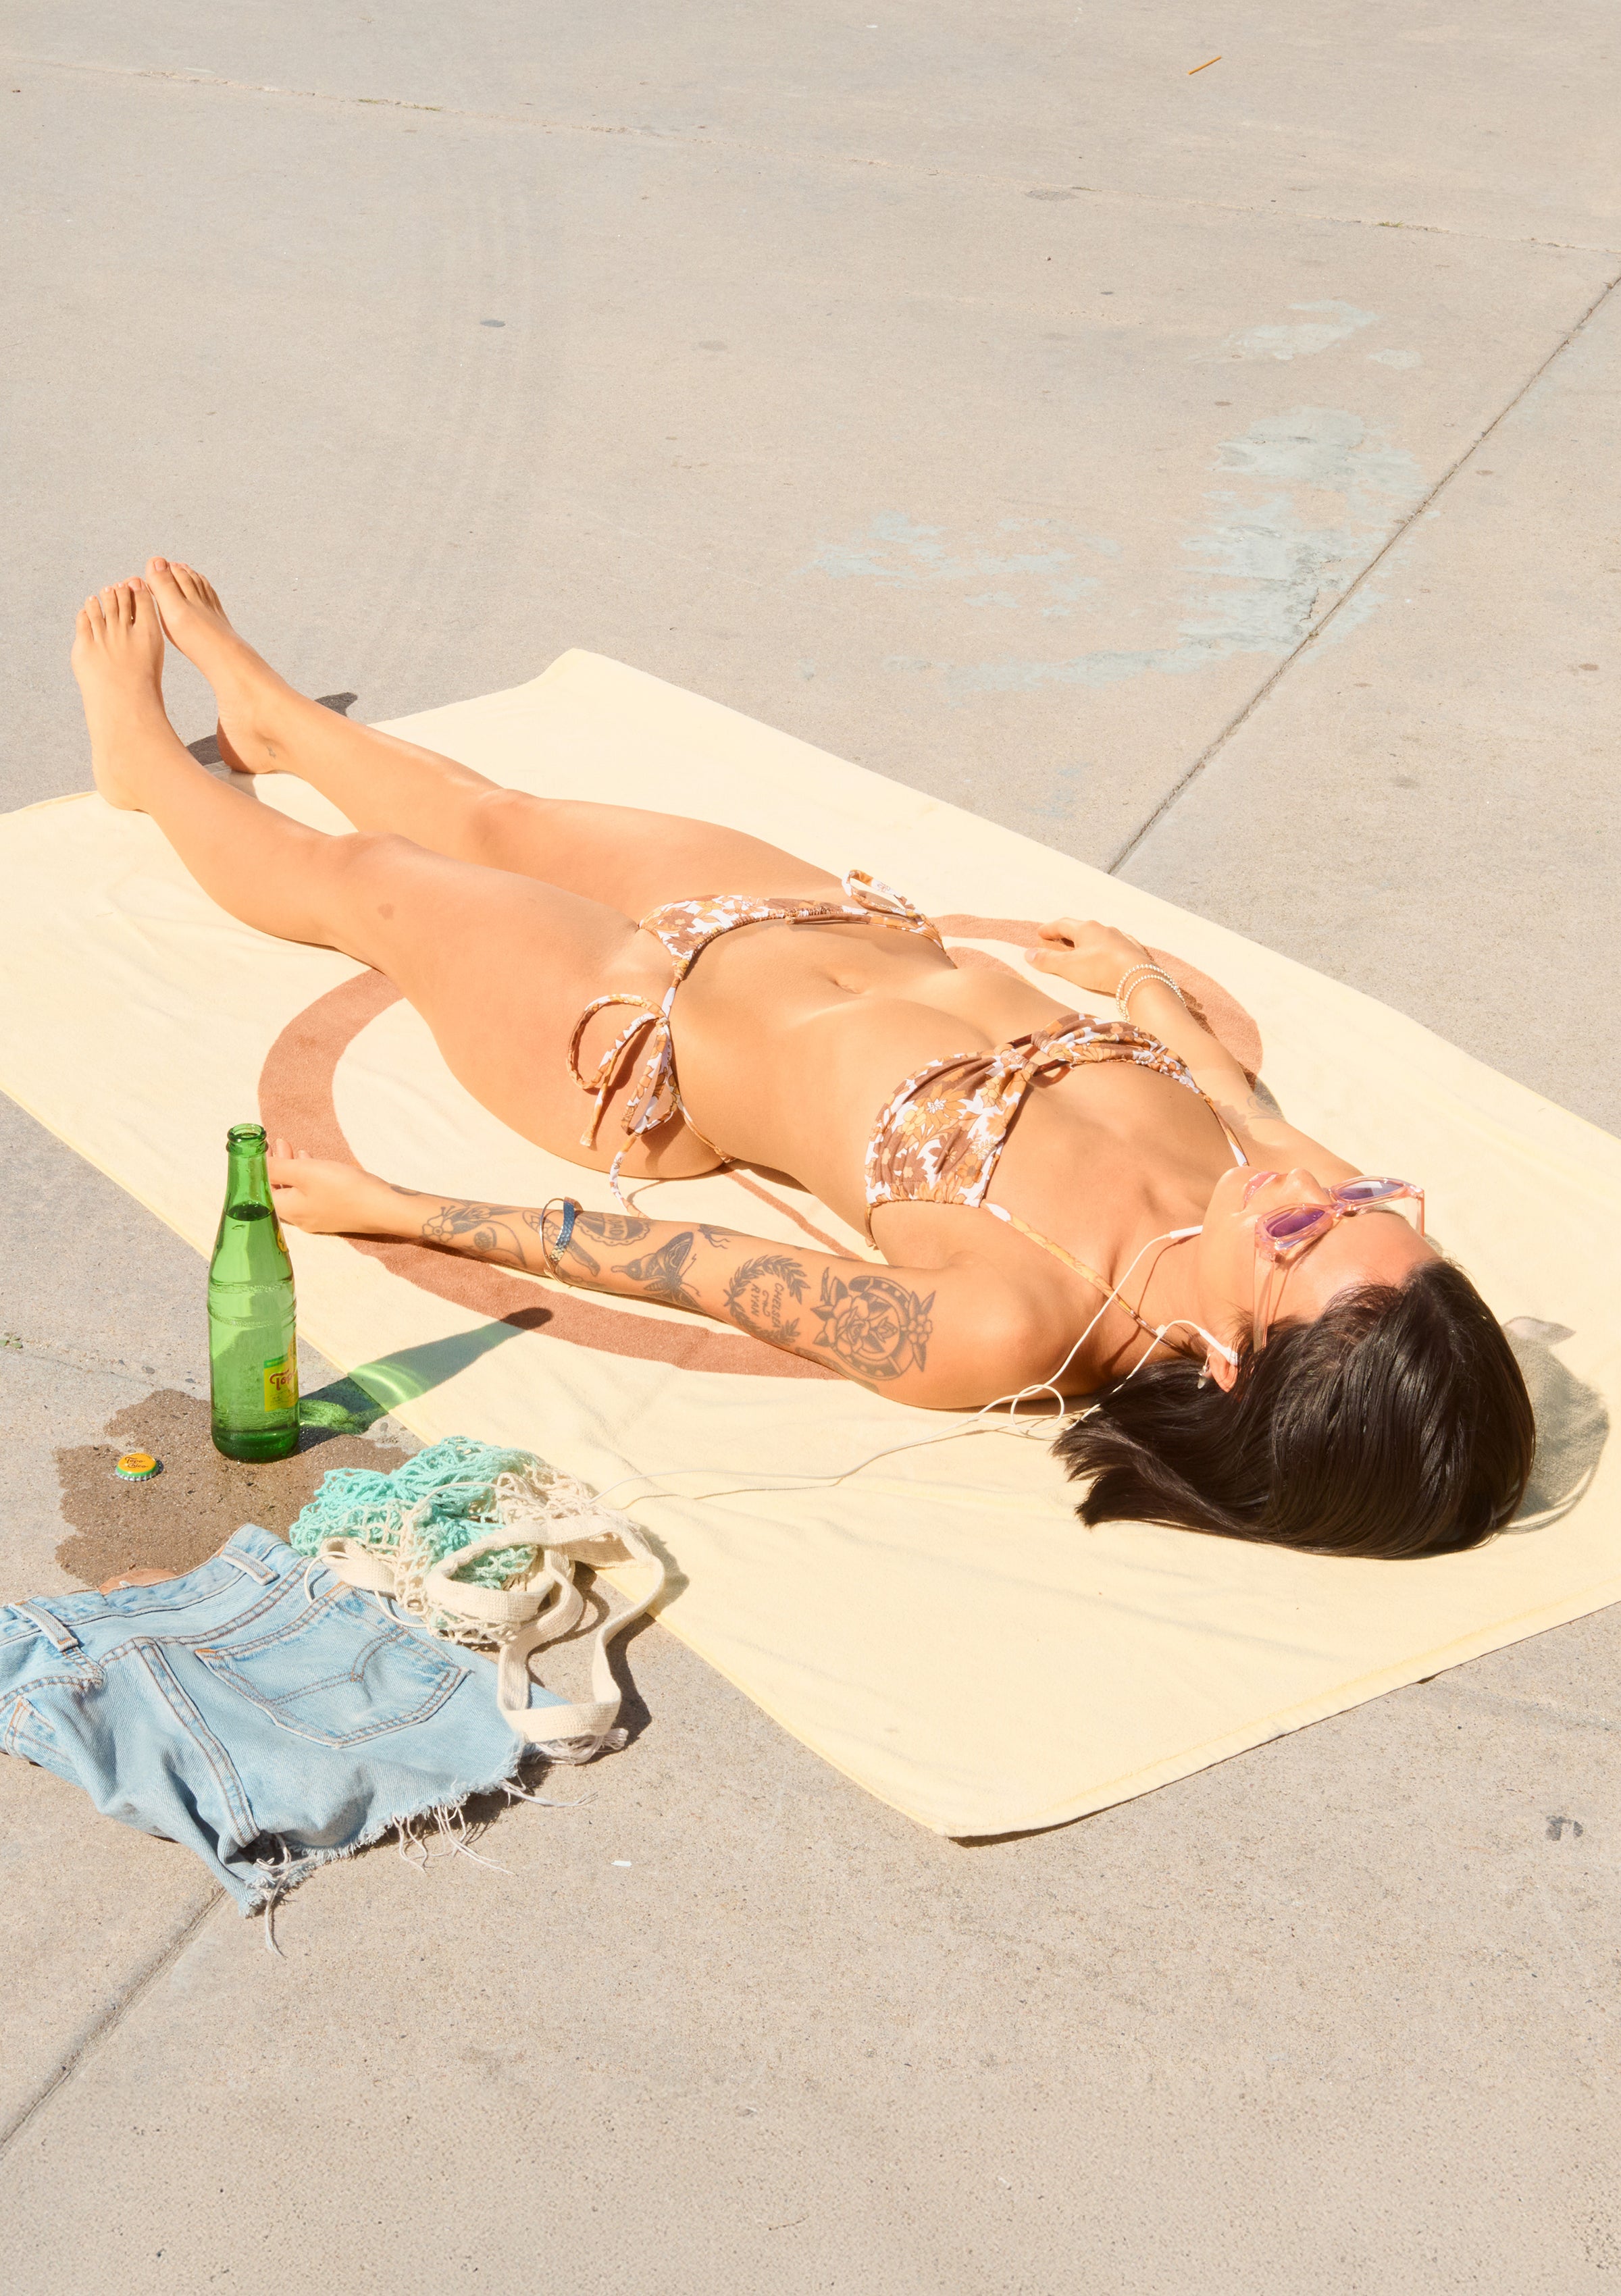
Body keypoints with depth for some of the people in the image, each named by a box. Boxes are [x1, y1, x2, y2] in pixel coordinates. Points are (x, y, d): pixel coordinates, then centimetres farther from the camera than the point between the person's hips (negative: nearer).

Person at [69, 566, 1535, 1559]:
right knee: (496, 821, 30)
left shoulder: (1004, 1326, -45)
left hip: (663, 1031, -6)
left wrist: (395, 1209, -22)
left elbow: (671, 1264, -34)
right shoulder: (1300, 1186, -30)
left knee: (347, 875, 20)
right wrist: (1149, 984, 12)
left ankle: (148, 753, 55)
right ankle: (271, 715, 63)